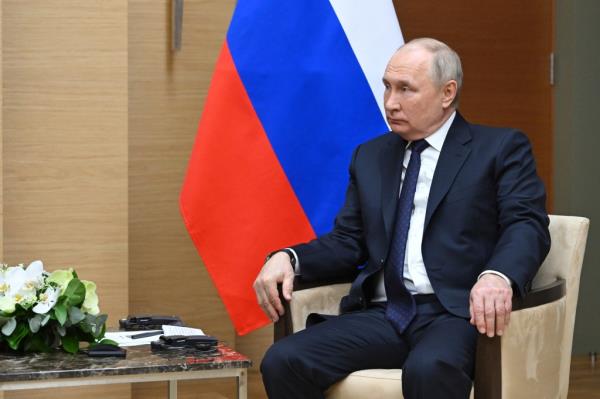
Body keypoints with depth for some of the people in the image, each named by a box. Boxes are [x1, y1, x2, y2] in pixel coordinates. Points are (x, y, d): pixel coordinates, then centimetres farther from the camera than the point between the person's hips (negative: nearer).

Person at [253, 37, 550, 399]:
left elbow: (528, 225, -6)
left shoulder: (501, 148, 7)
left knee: (429, 369, -39)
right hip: (382, 315, 5)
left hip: (456, 313, -5)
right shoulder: (370, 156, 22)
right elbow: (349, 242, 20)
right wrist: (289, 257, -1)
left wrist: (498, 276, -29)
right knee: (283, 362, -21)